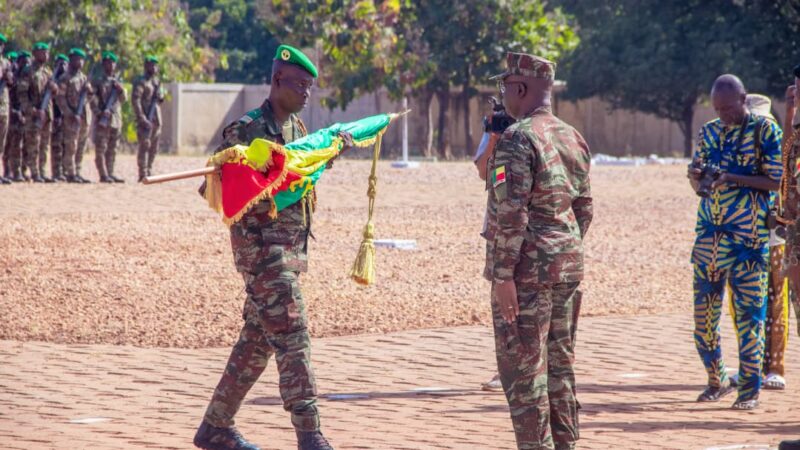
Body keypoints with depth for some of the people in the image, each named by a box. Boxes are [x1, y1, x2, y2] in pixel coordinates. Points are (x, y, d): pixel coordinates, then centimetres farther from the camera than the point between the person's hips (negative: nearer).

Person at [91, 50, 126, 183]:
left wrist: (121, 90, -5)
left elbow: (123, 99, 16)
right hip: (102, 120, -6)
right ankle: (103, 175, -10)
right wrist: (99, 112, -20)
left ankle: (110, 174, 12)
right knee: (101, 148, -8)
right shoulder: (98, 81, 0)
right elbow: (93, 99, -8)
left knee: (112, 150, 8)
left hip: (116, 120, 6)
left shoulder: (117, 82, 18)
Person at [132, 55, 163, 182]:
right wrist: (142, 119, -22)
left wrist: (160, 97, 2)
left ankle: (149, 172, 20)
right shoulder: (141, 82, -7)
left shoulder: (156, 82, 18)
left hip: (156, 119, 8)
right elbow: (135, 100, -16)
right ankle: (143, 175, -12)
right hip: (146, 119, -8)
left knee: (154, 148, 11)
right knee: (144, 146, -11)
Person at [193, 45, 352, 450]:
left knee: (258, 340, 13)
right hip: (262, 247, -9)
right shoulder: (247, 130, -13)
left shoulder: (296, 127, 13)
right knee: (292, 339, -13)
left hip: (292, 246, 9)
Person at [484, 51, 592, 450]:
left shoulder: (517, 139, -15)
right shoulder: (574, 139, 11)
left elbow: (511, 213, -20)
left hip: (527, 271, -8)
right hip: (568, 270, 8)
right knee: (559, 365, 14)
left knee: (523, 371, -3)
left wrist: (503, 275, -18)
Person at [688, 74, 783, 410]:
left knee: (749, 311, -3)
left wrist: (733, 178, -20)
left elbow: (776, 181, -9)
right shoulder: (709, 132, 13)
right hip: (710, 234, 5)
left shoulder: (764, 130, -3)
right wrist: (696, 175, -7)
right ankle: (716, 380, 21)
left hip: (749, 237, -5)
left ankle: (750, 389, 2)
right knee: (704, 311, 5)